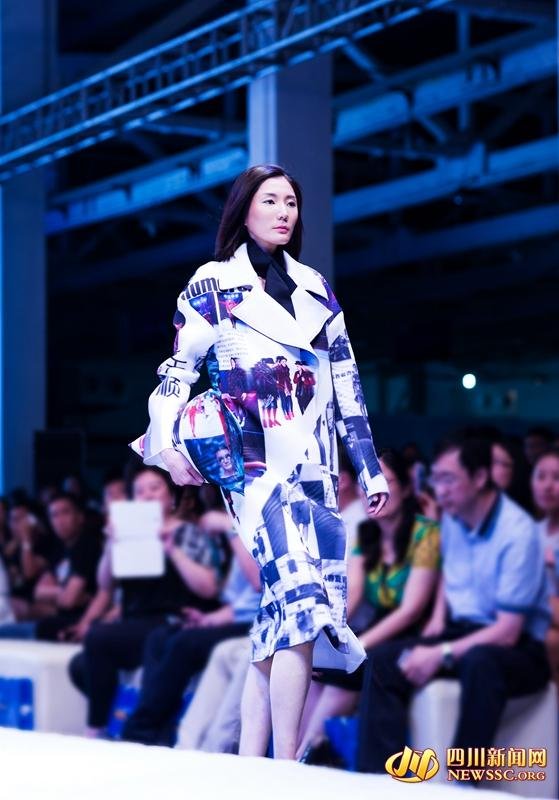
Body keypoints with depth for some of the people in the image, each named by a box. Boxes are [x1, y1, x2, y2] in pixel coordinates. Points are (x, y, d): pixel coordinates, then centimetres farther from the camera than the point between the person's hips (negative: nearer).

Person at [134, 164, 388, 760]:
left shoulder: (315, 289, 18)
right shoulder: (213, 284, 5)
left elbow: (345, 384, 19)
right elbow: (178, 370, 1)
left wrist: (369, 466, 17)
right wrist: (167, 444, -15)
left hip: (315, 465, 6)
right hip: (256, 462, -6)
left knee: (282, 616, 1)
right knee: (300, 601, -21)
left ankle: (248, 766, 4)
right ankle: (286, 776, -22)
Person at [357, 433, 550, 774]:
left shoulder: (517, 533, -21)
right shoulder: (452, 519, 2)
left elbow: (507, 633, -22)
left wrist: (441, 655, -23)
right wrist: (437, 621, 9)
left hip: (519, 647, -7)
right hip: (461, 628, 8)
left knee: (478, 662, -40)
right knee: (383, 659, -13)